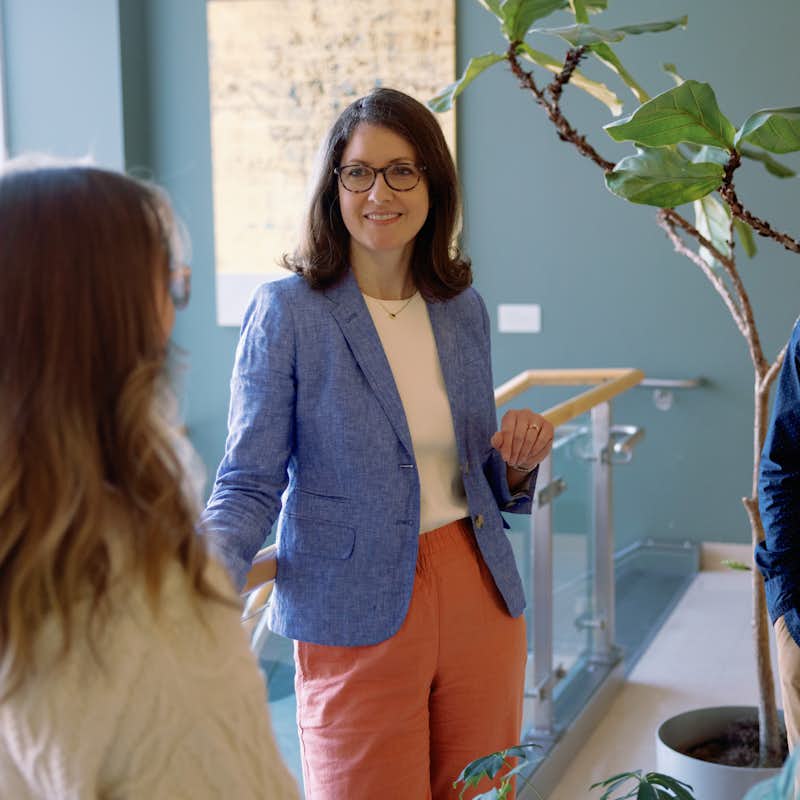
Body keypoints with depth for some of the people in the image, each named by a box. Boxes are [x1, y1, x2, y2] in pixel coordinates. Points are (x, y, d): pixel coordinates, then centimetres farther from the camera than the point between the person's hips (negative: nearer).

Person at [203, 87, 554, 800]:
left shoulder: (463, 309, 5)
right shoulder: (287, 311, -9)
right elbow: (250, 485, -8)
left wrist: (518, 463, -7)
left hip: (481, 602, 5)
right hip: (358, 621, -5)